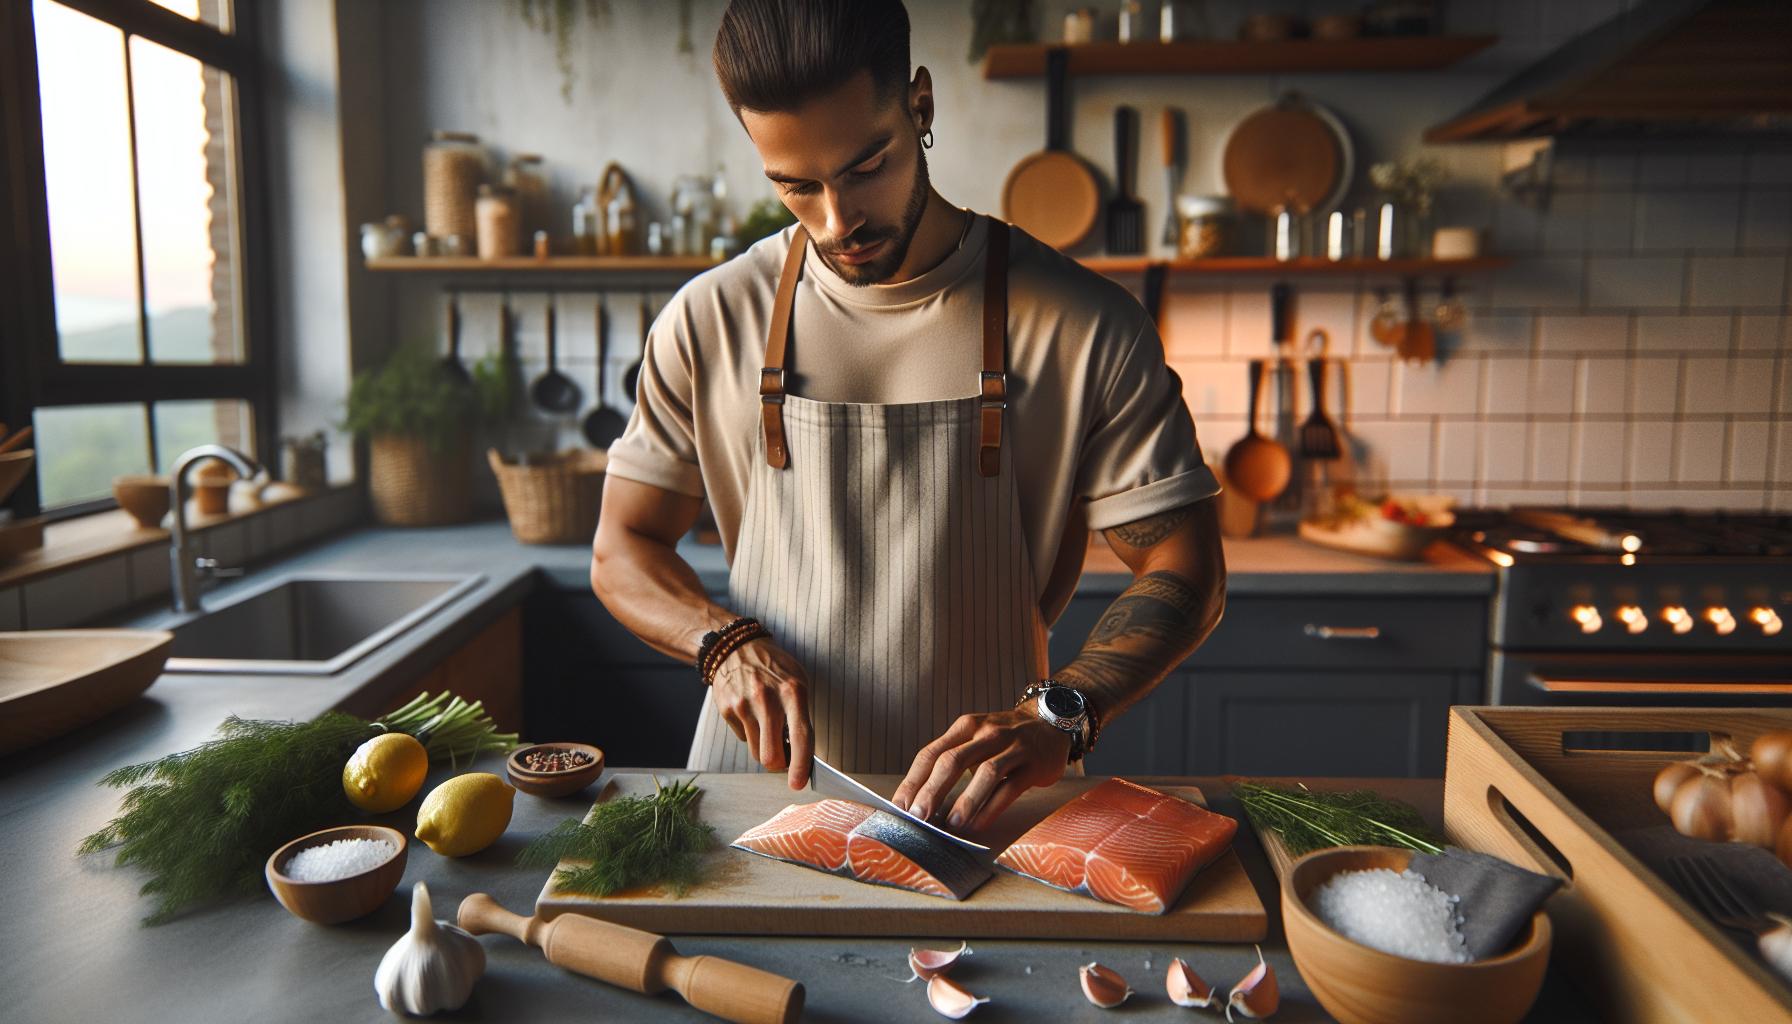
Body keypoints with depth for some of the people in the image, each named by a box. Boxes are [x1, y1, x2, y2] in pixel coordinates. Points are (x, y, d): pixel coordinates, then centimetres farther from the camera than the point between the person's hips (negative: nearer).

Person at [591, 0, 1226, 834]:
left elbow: (1186, 571, -3)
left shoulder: (1085, 326, -5)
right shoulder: (710, 322, 0)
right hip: (763, 782, 2)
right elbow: (621, 550, 7)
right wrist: (725, 642, -12)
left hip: (979, 798, -1)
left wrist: (1057, 714, -19)